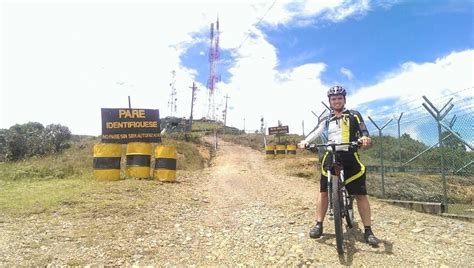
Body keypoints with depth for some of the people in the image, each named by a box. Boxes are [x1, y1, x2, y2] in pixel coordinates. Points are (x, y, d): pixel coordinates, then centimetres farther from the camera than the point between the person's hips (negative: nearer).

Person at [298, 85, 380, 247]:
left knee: (360, 194, -2)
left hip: (350, 157, -2)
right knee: (324, 191, 2)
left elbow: (363, 130, -6)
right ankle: (318, 225, 11)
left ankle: (368, 231, 6)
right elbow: (316, 132, 1)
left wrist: (365, 137, -31)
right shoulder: (327, 120, 16)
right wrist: (305, 141, -20)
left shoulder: (354, 115, 9)